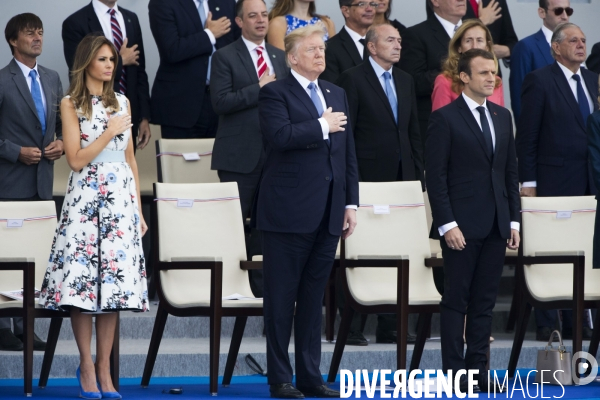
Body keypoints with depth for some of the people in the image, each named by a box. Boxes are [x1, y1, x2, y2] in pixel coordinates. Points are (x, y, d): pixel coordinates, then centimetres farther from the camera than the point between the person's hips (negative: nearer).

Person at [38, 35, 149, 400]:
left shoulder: (121, 102, 14)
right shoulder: (71, 104, 1)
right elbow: (76, 159, -7)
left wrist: (139, 209, 13)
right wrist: (110, 131, -11)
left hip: (120, 201, 4)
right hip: (85, 201, -4)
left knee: (114, 281, 0)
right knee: (83, 281, -8)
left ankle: (104, 369, 4)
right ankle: (87, 367, 1)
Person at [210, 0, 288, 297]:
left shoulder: (280, 58, 15)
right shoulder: (225, 57, -2)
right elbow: (220, 101, -13)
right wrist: (259, 89, -17)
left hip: (274, 154, 5)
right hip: (240, 156, -5)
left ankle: (261, 284, 12)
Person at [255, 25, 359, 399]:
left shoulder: (337, 94, 16)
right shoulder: (276, 94, -4)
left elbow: (349, 153, 17)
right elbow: (281, 135, -23)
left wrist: (351, 203, 11)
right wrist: (322, 126, -13)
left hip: (328, 214, 6)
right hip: (289, 212, -6)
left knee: (314, 298, 10)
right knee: (281, 299, -1)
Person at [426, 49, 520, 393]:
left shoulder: (503, 117, 13)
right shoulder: (445, 118, -5)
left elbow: (511, 172, 15)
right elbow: (436, 177, -9)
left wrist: (514, 220, 8)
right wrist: (447, 224, -15)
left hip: (496, 226, 6)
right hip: (462, 224, -5)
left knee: (485, 300, 7)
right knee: (457, 300, -1)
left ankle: (478, 368, 11)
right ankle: (454, 373, 2)